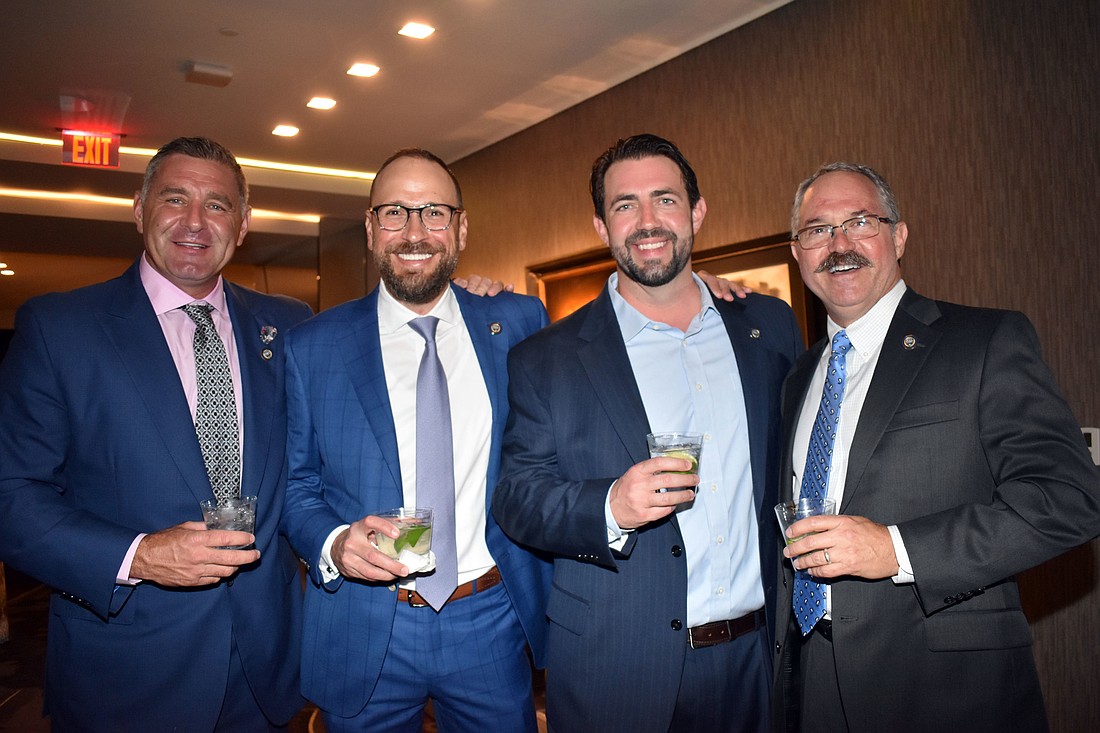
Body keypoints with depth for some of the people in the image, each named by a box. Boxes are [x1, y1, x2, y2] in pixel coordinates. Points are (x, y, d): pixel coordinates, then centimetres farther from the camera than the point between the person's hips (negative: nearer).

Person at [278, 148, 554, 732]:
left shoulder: (518, 323, 0)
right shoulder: (311, 347, -3)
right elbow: (296, 485, 2)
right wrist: (333, 545, -16)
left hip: (492, 621, 1)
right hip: (363, 631, 0)